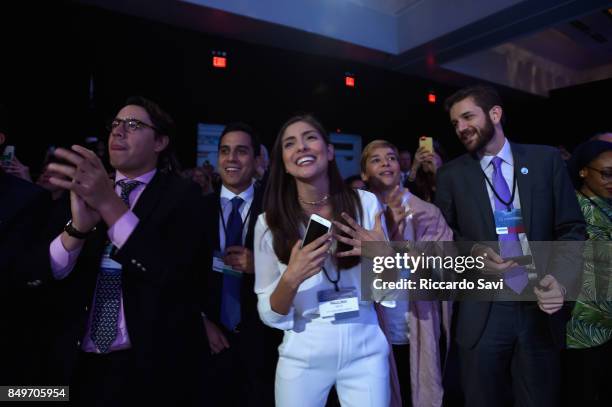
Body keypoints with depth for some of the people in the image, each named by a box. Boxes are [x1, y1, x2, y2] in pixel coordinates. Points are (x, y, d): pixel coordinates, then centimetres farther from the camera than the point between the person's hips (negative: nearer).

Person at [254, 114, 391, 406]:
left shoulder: (366, 202, -8)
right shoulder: (269, 221, -9)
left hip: (366, 351, 1)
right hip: (303, 357, 0)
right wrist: (291, 278, -26)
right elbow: (271, 317, -7)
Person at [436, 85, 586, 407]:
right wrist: (473, 251, -14)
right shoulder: (451, 175, 3)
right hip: (482, 311, 0)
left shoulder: (546, 159, 4)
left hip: (541, 307, 1)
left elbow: (572, 228, 2)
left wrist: (560, 279, -14)